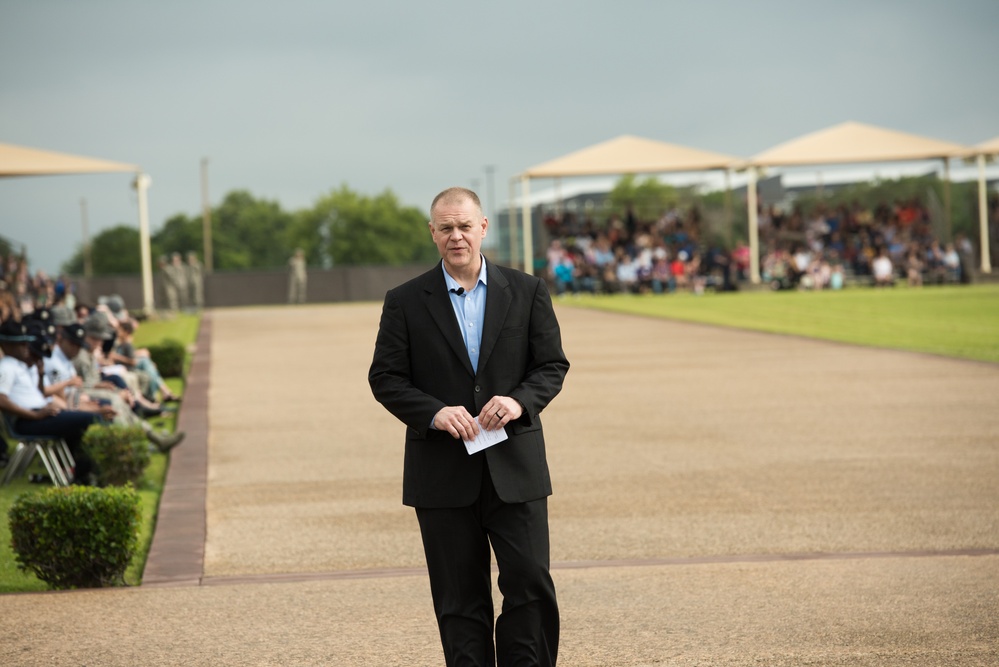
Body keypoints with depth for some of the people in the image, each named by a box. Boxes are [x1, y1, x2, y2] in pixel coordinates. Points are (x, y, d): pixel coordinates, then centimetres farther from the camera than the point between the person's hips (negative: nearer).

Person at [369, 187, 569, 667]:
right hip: (443, 472, 0)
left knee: (530, 582, -5)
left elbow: (552, 365, 6)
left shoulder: (527, 292, 6)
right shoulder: (405, 302, 3)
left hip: (515, 467, 0)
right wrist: (435, 412, -16)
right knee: (460, 599, 4)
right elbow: (385, 378, 1)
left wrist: (520, 400, -14)